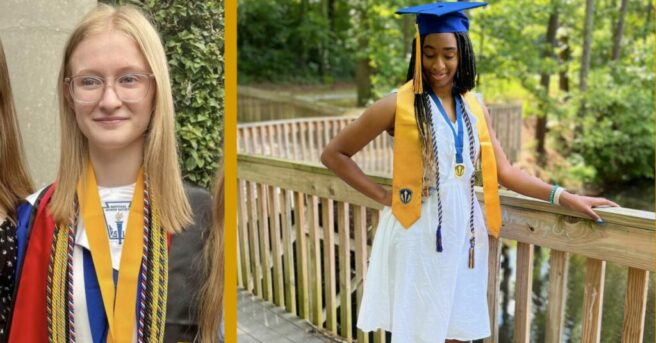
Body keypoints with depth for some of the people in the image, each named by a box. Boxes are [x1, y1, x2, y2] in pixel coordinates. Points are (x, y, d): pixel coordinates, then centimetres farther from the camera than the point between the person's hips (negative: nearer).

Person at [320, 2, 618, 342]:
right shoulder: (397, 105, -9)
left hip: (461, 234, 4)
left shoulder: (474, 106, 5)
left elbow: (503, 171, 6)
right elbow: (333, 154, -5)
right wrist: (382, 195, -9)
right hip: (417, 234, -4)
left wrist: (563, 196, -2)